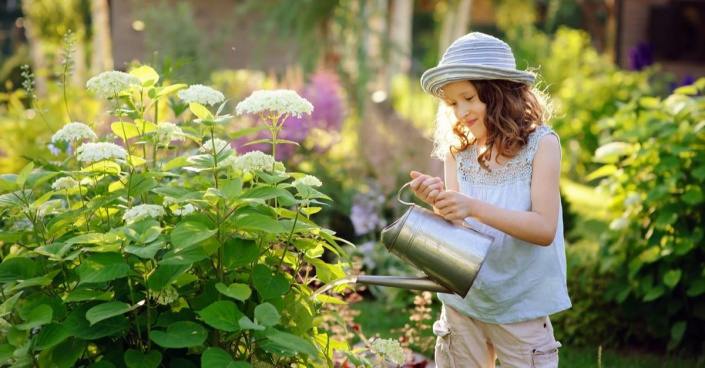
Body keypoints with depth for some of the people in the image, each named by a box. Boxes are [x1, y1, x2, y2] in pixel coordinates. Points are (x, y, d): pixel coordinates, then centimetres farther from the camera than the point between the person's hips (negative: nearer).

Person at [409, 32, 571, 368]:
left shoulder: (540, 143, -10)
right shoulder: (457, 149, 0)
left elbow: (545, 230, -16)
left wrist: (474, 207, -26)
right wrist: (440, 204, -23)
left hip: (521, 307, -3)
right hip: (462, 302, 3)